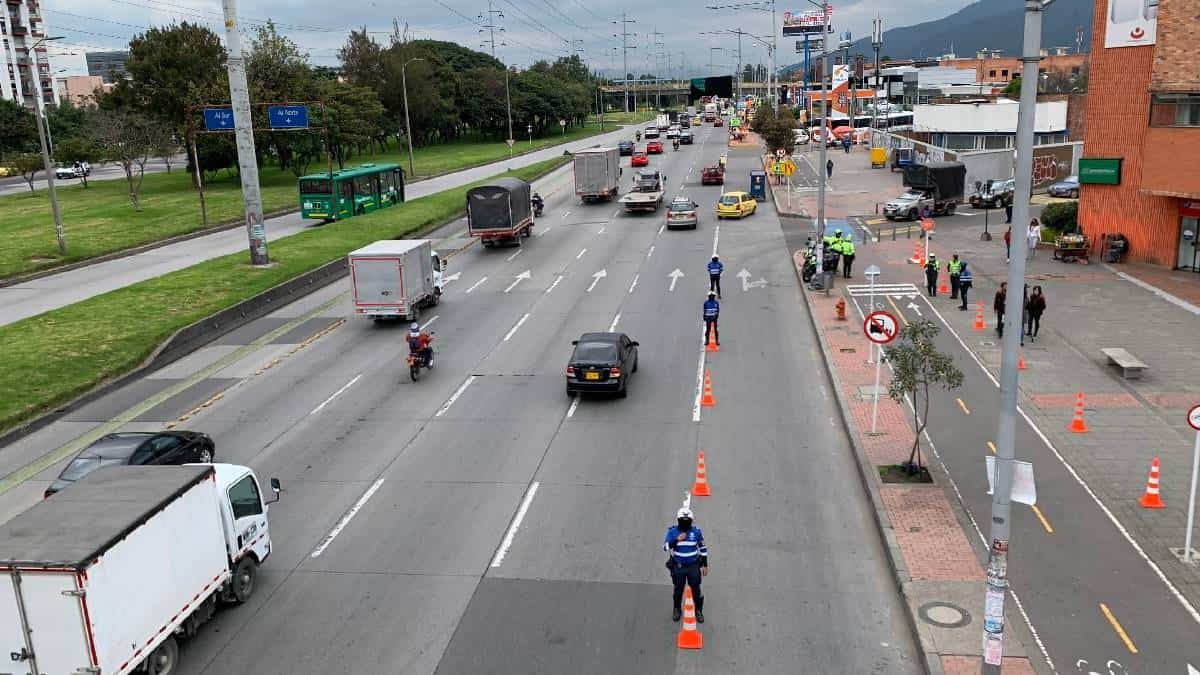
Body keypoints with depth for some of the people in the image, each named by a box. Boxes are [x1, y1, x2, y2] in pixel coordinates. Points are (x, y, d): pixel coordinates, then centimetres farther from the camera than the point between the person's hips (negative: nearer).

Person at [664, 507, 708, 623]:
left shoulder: (696, 531, -6)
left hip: (693, 566, 0)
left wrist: (705, 565, 5)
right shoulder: (673, 531, -9)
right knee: (678, 589, 12)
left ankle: (699, 610, 25)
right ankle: (677, 609, 34)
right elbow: (665, 547, -16)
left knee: (696, 589, 4)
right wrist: (677, 540, -29)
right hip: (678, 566, 0)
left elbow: (703, 548, 4)